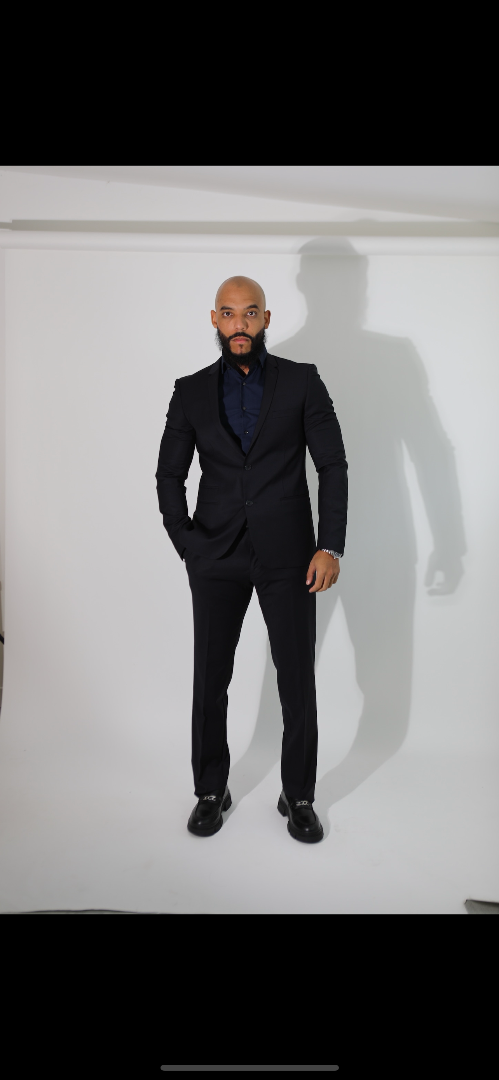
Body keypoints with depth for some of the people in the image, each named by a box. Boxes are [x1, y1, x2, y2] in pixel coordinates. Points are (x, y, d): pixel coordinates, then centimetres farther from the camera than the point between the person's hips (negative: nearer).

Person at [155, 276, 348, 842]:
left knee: (298, 681, 4)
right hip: (216, 560, 1)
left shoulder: (302, 381, 3)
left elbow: (333, 465, 0)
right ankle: (210, 792, 28)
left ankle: (298, 796, 24)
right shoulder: (191, 391, 7)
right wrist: (187, 546, -1)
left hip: (287, 555, -1)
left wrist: (330, 547, -9)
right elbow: (169, 475, 9)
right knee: (210, 680, 8)